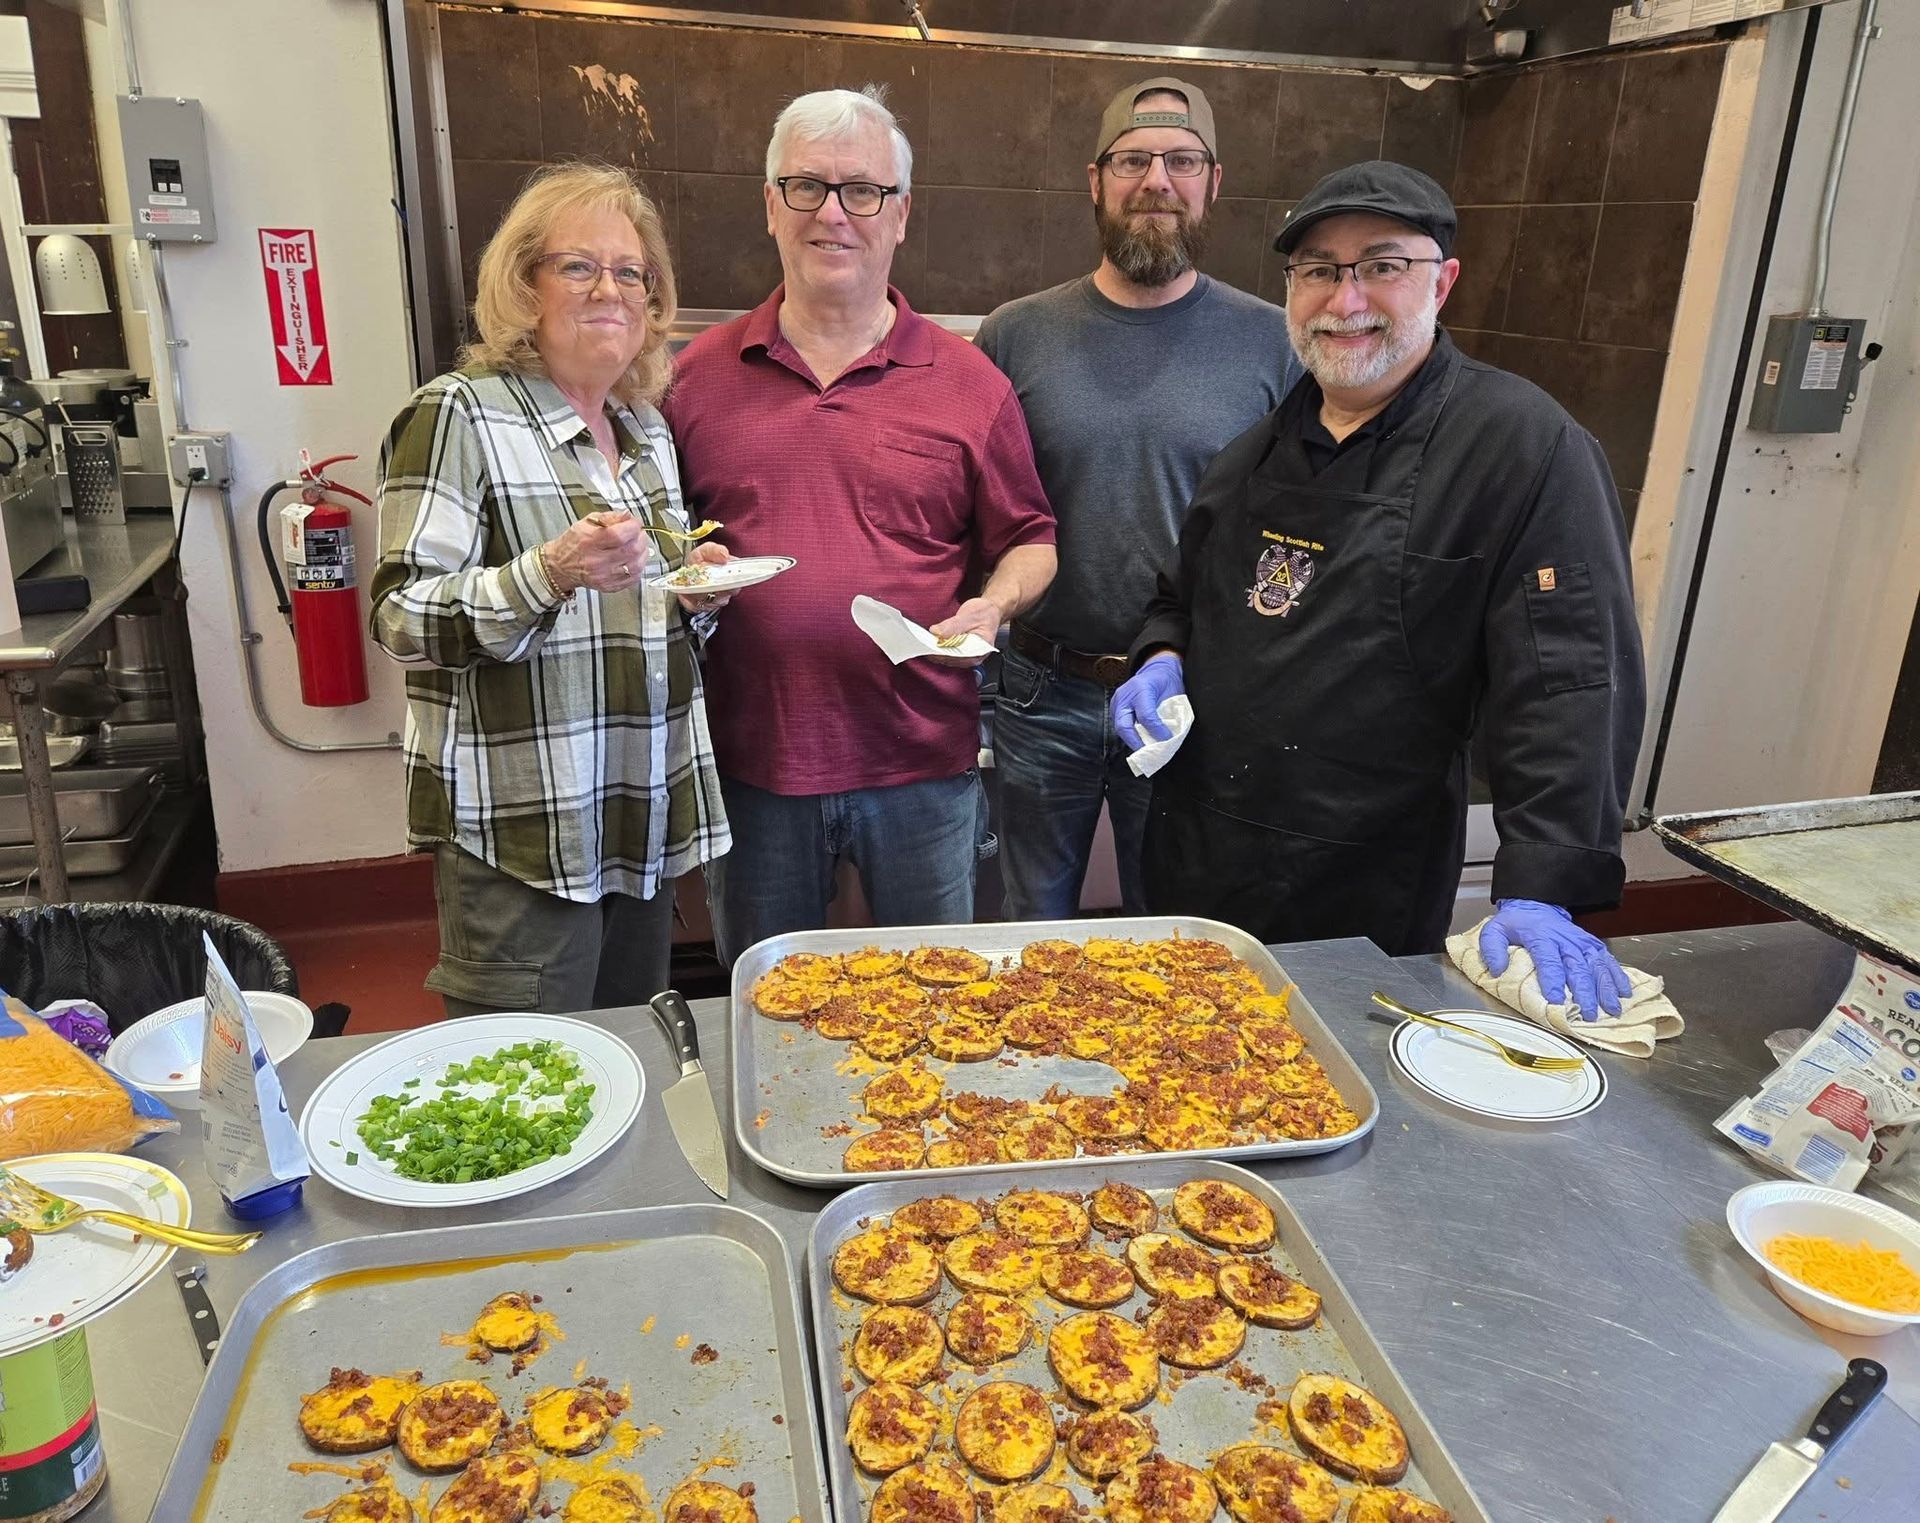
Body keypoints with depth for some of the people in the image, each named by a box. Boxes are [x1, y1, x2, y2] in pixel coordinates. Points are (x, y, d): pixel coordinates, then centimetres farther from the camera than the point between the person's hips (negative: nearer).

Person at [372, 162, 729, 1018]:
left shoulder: (647, 426, 12)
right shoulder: (459, 415, -9)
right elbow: (403, 621, -14)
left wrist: (695, 590, 1)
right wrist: (550, 573, -30)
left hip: (644, 820, 7)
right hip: (522, 834, -7)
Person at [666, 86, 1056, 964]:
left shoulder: (969, 383, 1)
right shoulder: (698, 374, 4)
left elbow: (1027, 539, 7)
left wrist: (995, 605, -13)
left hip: (922, 763, -1)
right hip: (751, 759, 1)